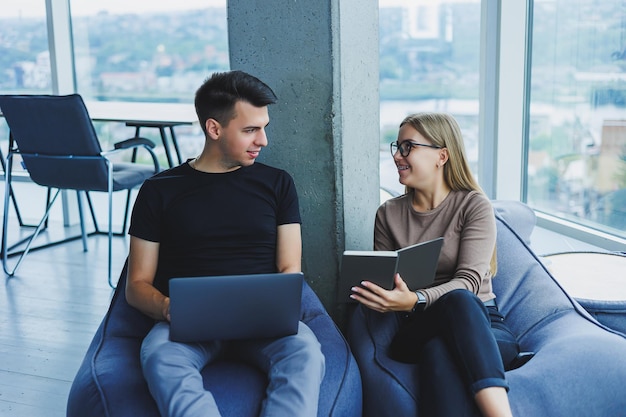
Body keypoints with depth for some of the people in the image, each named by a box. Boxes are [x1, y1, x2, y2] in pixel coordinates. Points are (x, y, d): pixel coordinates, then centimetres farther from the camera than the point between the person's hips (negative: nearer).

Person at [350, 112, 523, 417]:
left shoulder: (474, 206, 1)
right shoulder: (389, 214, 11)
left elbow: (469, 280, -13)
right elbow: (383, 282, 13)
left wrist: (415, 300, -30)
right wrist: (375, 296, -13)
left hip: (481, 324, -1)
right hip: (418, 329, 1)